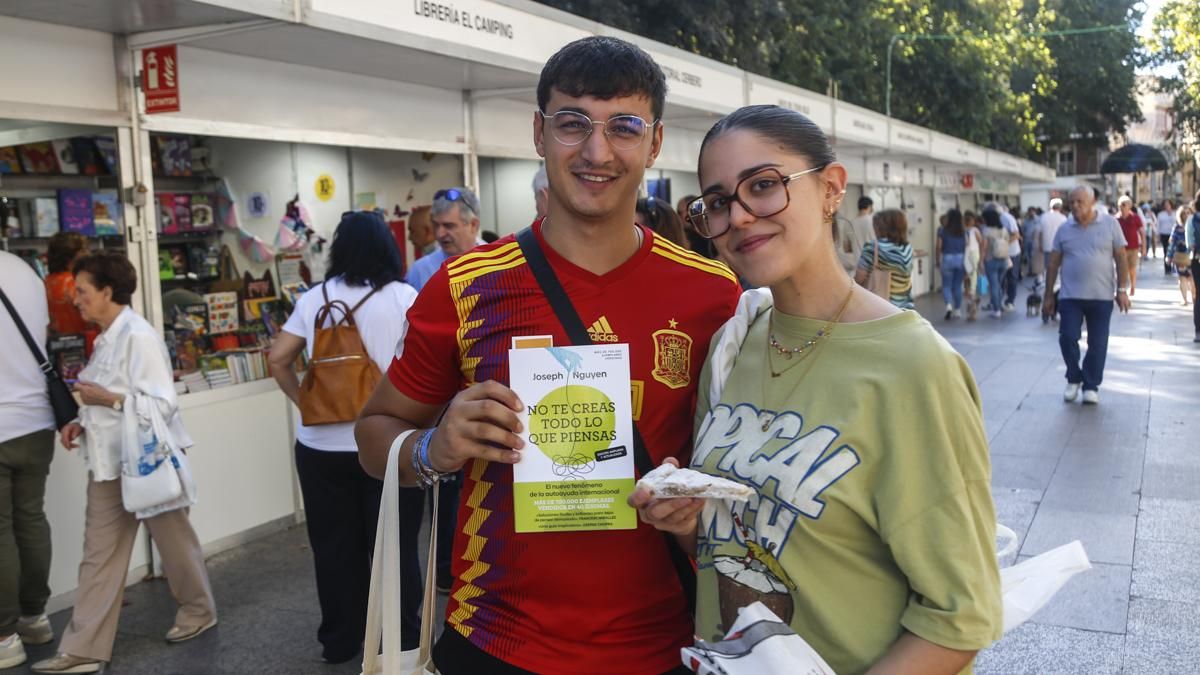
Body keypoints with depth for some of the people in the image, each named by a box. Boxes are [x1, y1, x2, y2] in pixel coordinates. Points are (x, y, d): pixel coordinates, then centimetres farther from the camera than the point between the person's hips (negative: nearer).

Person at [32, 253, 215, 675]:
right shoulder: (105, 338, 10)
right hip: (110, 460, 8)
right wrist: (83, 422, 3)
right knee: (100, 555, 8)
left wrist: (108, 399, -26)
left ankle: (199, 612, 32)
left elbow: (162, 403, -22)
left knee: (173, 540, 11)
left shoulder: (138, 336, -18)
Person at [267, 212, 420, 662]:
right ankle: (400, 639, 18)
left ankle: (340, 640, 26)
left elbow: (277, 360, 2)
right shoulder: (403, 297, -5)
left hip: (321, 444, 3)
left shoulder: (313, 299, 4)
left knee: (334, 546, 13)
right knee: (393, 545, 8)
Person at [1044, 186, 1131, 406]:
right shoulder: (1064, 229, 5)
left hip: (1101, 297, -1)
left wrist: (1122, 289, -3)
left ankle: (1091, 386, 16)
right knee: (1067, 338, -5)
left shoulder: (1110, 224, 0)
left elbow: (1121, 258, 1)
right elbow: (1053, 264, 8)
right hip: (1070, 296, 1)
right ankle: (1074, 379, 16)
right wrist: (1048, 295, 7)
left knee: (1097, 344, 4)